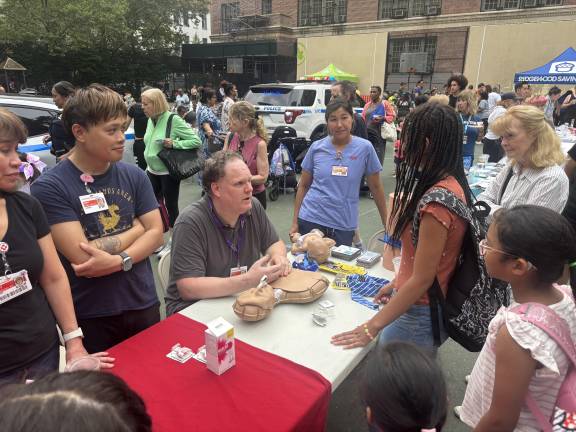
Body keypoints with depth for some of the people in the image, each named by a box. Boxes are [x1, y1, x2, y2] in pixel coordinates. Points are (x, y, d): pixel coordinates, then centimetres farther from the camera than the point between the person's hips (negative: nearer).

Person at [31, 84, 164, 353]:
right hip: (90, 317, -4)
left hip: (143, 305, 4)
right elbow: (81, 255, -20)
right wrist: (136, 227, -8)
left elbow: (156, 233, -4)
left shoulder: (134, 176, 0)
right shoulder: (49, 187, -14)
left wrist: (119, 260, -21)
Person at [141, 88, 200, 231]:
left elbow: (196, 141, -17)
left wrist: (174, 143, -26)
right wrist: (148, 165, 18)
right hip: (152, 171, 7)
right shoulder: (150, 120, 5)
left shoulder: (174, 120, -16)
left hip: (168, 172, -7)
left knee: (171, 205, 7)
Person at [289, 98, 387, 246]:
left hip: (343, 225, 0)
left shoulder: (365, 148, -5)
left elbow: (376, 187, 3)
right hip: (310, 220, 1)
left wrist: (386, 223, 6)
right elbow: (303, 185, 5)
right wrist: (295, 222, 3)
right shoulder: (316, 147, -1)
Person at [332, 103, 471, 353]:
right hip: (428, 306, 8)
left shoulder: (438, 200, -27)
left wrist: (372, 327, -17)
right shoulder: (450, 185, 2)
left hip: (421, 315, -8)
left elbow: (422, 280, -23)